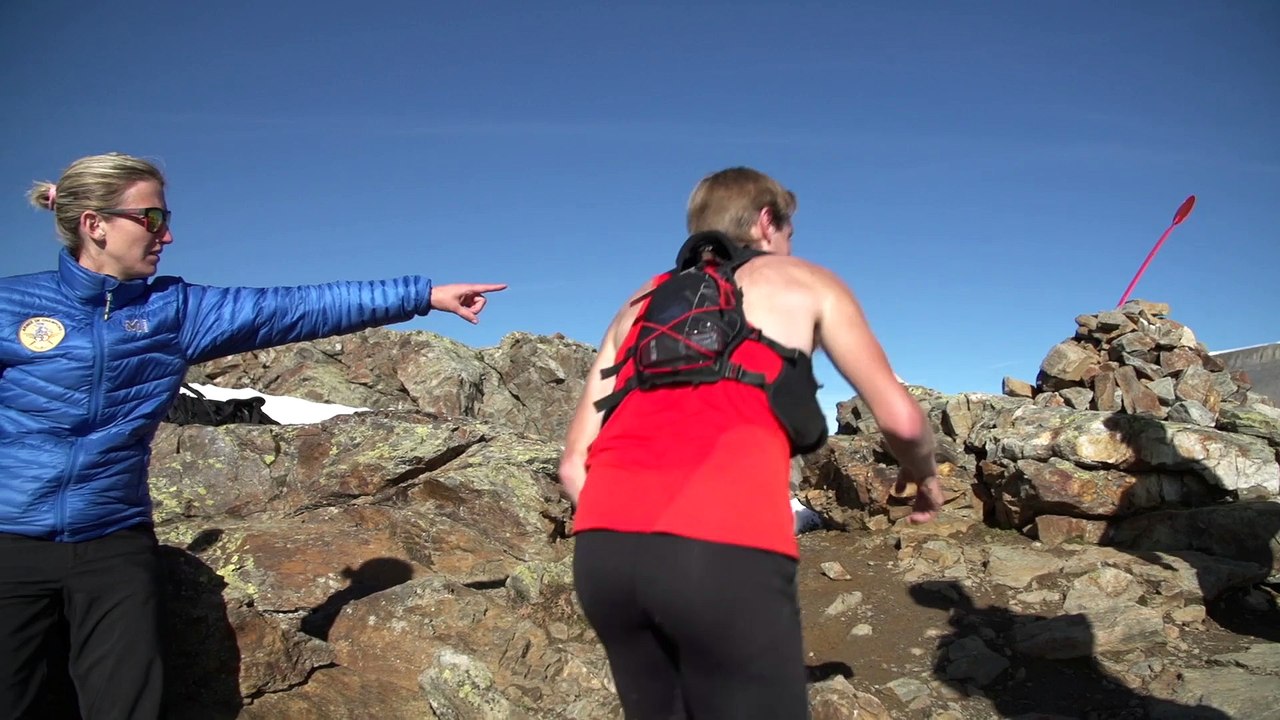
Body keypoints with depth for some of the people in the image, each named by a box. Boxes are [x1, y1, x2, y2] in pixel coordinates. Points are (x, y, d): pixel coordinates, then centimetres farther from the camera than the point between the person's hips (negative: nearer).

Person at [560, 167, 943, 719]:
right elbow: (900, 419, 16)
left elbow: (575, 462, 22)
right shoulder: (805, 282, 21)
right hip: (725, 551, -5)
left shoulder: (640, 304, 29)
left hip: (602, 548, 5)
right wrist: (922, 474, 36)